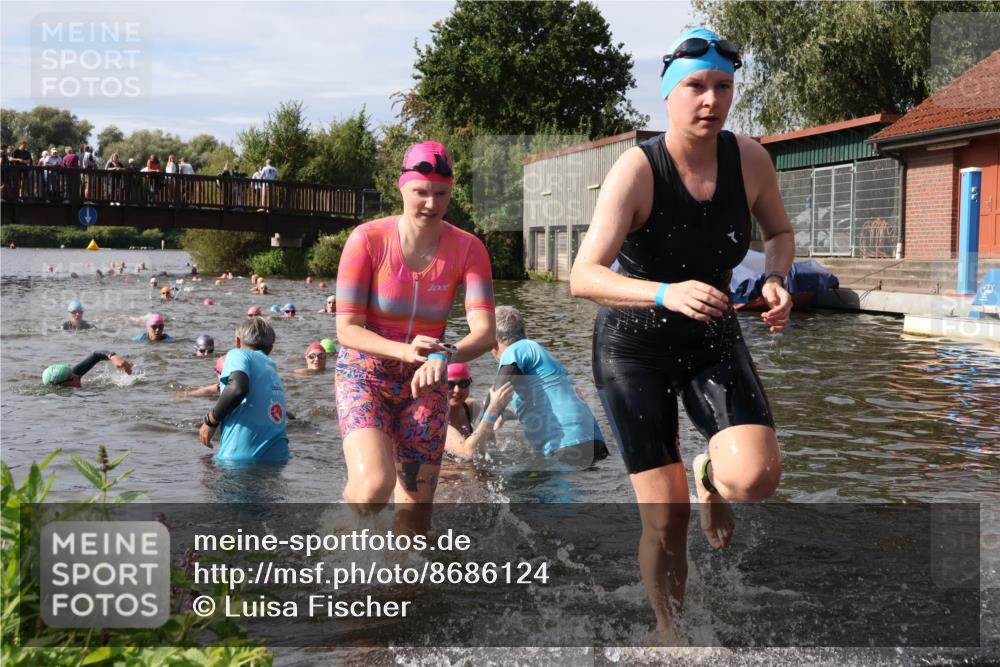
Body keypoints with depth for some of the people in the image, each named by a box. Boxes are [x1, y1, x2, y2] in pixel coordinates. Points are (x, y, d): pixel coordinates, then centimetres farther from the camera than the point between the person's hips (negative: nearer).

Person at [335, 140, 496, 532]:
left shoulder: (467, 248, -8)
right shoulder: (368, 239, -15)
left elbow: (485, 331, -17)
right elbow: (347, 329, -16)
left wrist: (444, 356, -38)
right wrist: (405, 351, -33)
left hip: (424, 384, 3)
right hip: (364, 376, -3)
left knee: (417, 511, 3)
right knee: (375, 485, -26)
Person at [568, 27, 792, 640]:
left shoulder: (750, 159, -10)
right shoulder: (637, 170, -22)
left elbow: (780, 232, 11)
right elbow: (583, 277, -31)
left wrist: (776, 278, -11)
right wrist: (666, 294, -48)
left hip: (713, 340, 3)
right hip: (634, 349, -3)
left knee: (757, 477, -23)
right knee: (667, 520, -3)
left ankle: (710, 476, 16)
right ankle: (669, 632, 25)